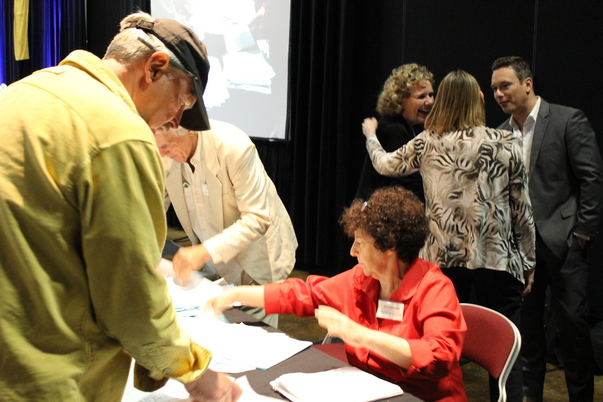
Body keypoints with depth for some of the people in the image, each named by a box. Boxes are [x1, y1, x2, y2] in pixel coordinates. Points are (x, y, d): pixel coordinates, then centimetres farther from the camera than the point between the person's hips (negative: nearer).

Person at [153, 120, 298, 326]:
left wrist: (205, 251, -38)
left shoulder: (235, 147, -28)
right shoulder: (164, 155, -12)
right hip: (212, 263, 5)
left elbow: (257, 219, -28)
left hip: (256, 259, -4)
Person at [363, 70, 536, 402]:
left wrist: (370, 135, 38)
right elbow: (522, 210, 0)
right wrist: (528, 262, 10)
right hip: (497, 259, -2)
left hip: (443, 258, 2)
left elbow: (385, 165, 19)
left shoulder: (427, 144, 1)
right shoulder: (507, 144, -2)